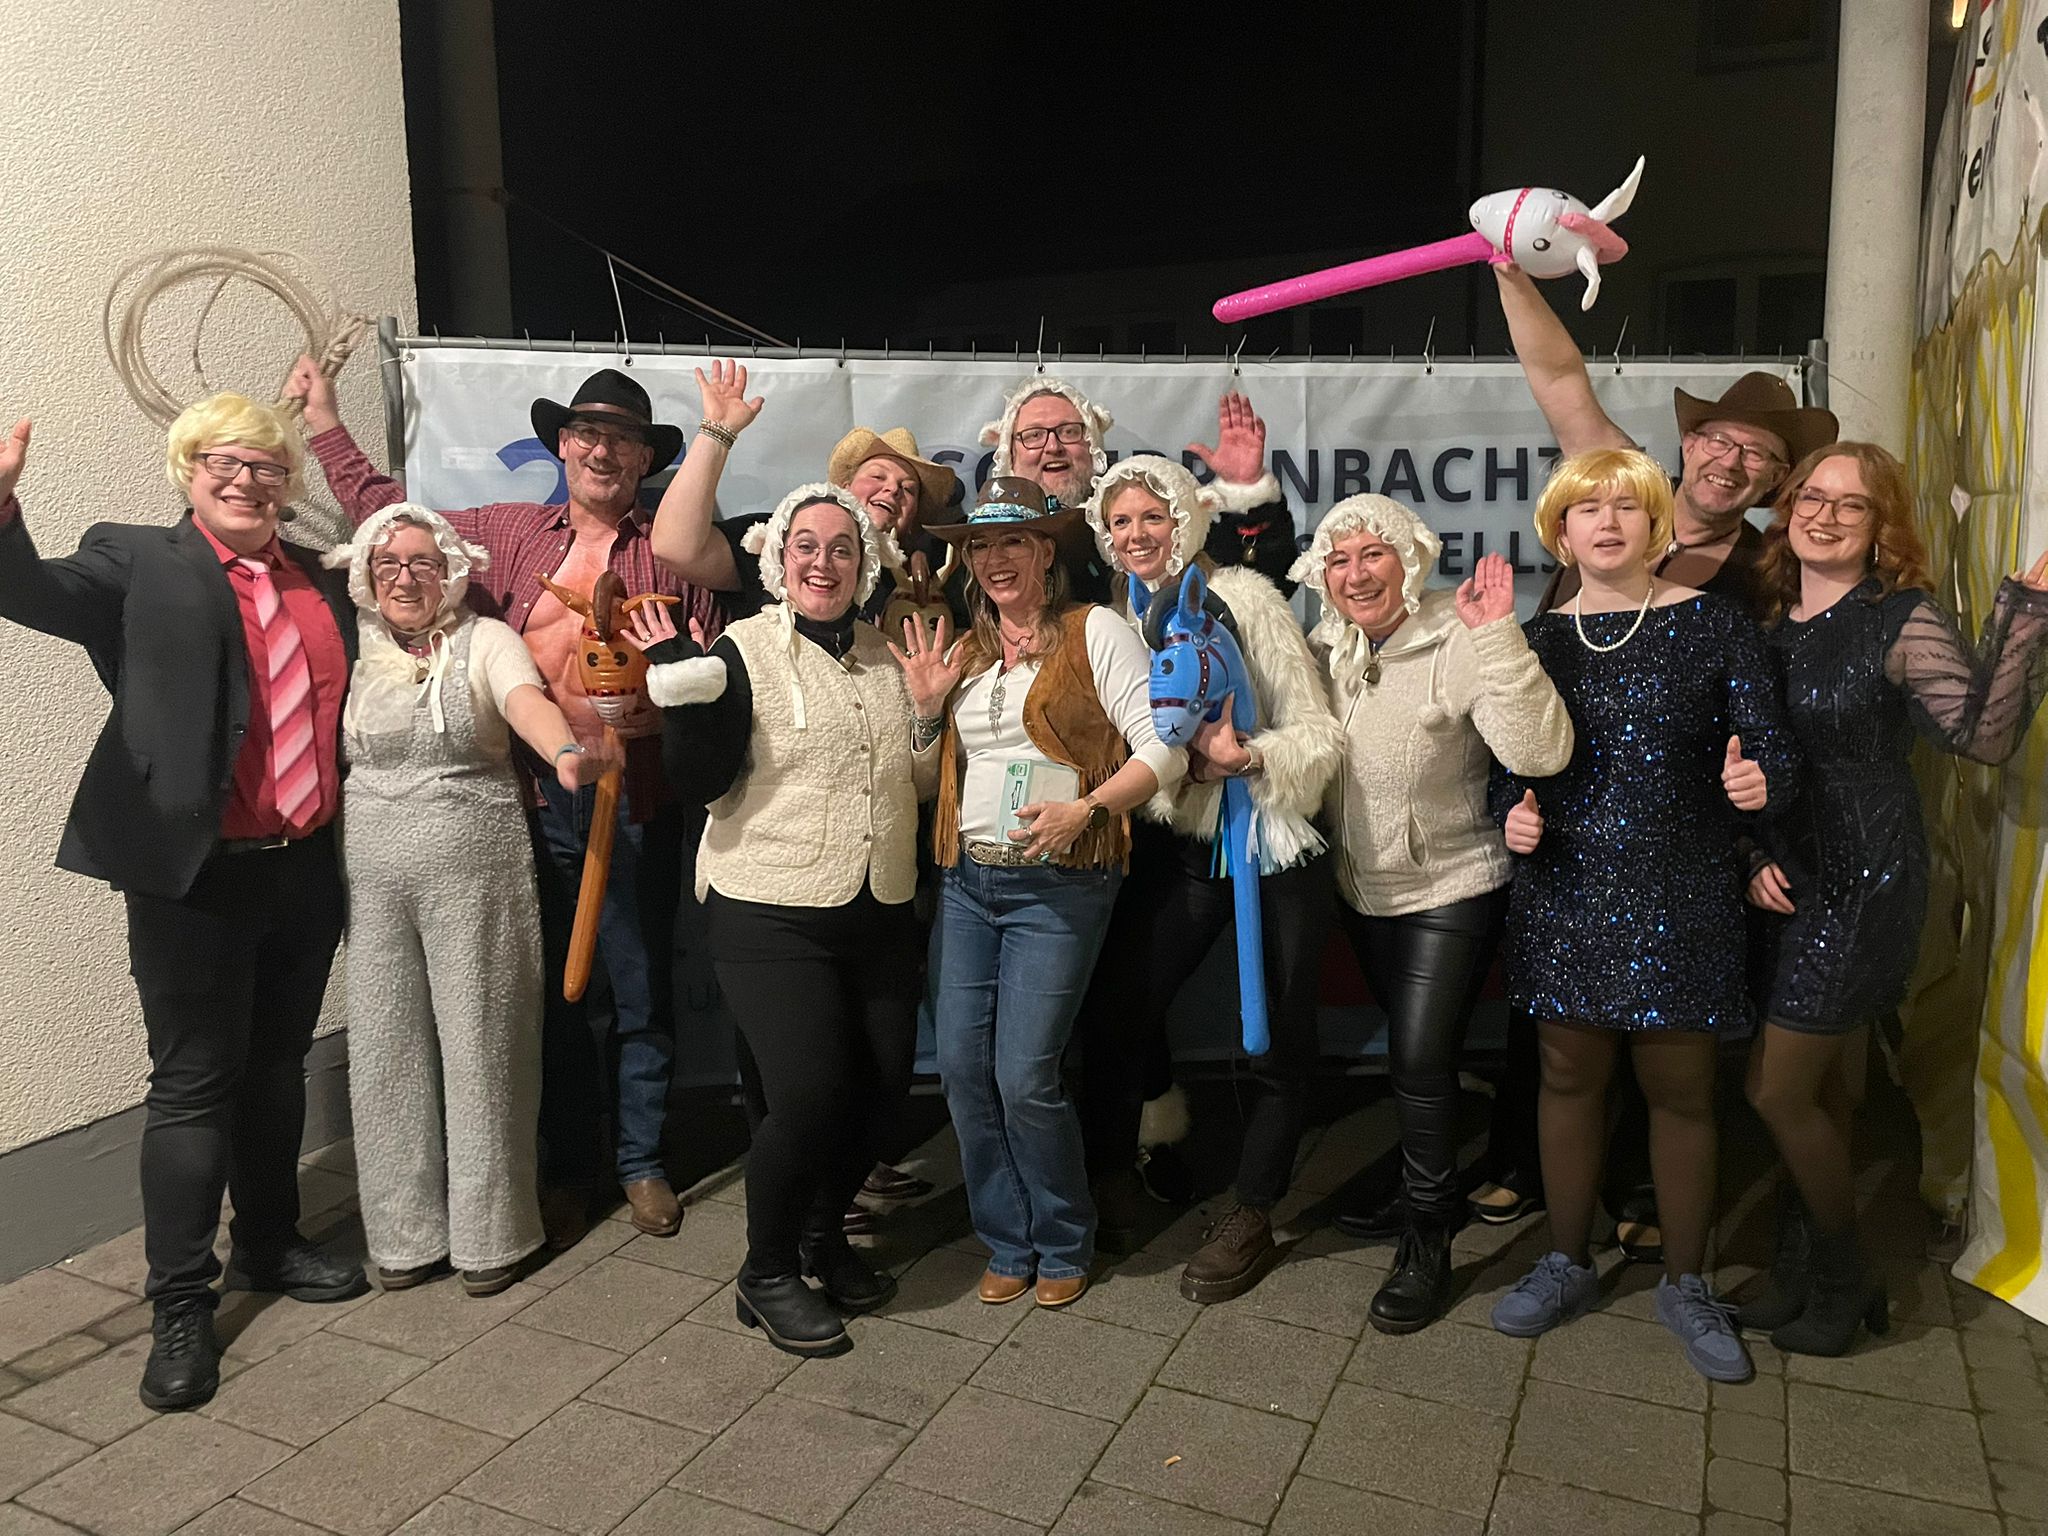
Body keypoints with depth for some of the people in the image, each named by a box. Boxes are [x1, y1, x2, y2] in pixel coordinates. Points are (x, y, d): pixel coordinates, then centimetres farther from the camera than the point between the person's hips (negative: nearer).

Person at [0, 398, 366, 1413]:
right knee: (193, 1082, 1)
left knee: (277, 1066, 18)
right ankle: (179, 1306, 14)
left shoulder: (323, 583, 12)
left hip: (306, 870, 5)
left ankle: (268, 1244, 35)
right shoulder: (137, 564, -1)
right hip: (195, 874, -5)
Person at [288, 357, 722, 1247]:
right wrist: (325, 425, 16)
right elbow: (389, 515, 16)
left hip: (634, 808, -1)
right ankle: (569, 1165, 28)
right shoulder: (506, 532, 9)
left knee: (642, 995, 9)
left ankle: (641, 1160, 27)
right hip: (532, 803, 2)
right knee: (551, 992, 12)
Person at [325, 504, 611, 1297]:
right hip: (373, 874, 3)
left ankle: (489, 1231, 15)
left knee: (480, 1041, 2)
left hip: (477, 869, -3)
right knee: (387, 1047, 7)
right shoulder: (350, 650, 10)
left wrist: (564, 749, -42)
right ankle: (406, 1230, 21)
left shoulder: (484, 640, 0)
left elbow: (527, 700, -21)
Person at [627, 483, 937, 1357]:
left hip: (878, 913, 6)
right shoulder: (743, 650, -6)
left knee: (884, 1083, 9)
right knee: (807, 1096, -11)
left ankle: (822, 1232, 37)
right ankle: (766, 1275, 15)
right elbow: (699, 783, -14)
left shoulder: (886, 657, 10)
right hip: (770, 916, -6)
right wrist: (680, 687, -25)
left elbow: (918, 785, 12)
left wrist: (929, 707, -1)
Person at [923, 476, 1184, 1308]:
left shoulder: (1094, 631, -3)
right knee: (962, 1069, 4)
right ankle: (1009, 1243, 24)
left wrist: (1087, 810, -22)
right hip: (966, 880, 6)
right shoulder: (965, 652, 16)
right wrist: (924, 707, 6)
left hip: (1057, 887, -6)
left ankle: (1064, 1244, 18)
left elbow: (1164, 749, -10)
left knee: (1025, 1077, -7)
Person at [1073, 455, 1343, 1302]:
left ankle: (1251, 1214, 25)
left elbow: (1319, 734, -12)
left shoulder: (1243, 597, -10)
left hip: (1271, 846, -3)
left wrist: (1250, 755, -28)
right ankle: (1109, 1181, 24)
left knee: (1275, 1039, 6)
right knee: (1112, 1010, 0)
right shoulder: (1116, 614, 4)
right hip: (1175, 844, 4)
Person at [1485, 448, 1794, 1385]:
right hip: (1565, 894, 2)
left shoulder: (1712, 626, -2)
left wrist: (1758, 779, -24)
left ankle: (1685, 1285, 28)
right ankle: (1567, 1265, 29)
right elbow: (1510, 765, 12)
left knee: (1680, 1091, 8)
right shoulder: (1537, 640, 6)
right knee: (1570, 1078, 11)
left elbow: (1766, 741, -2)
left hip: (1679, 900, -2)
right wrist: (1513, 812, -8)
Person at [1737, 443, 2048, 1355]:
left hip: (1862, 885, -6)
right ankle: (1801, 1275, 29)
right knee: (1822, 1092, 15)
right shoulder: (1769, 622, 9)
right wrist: (1754, 858, 1)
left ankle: (1843, 1284, 20)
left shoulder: (1904, 622, -9)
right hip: (1785, 882, 6)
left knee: (1778, 1091, -3)